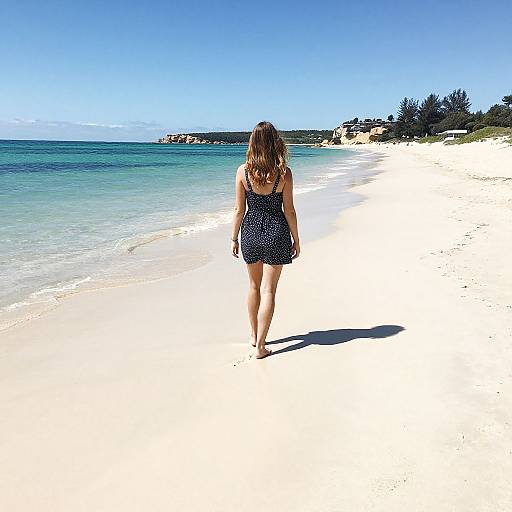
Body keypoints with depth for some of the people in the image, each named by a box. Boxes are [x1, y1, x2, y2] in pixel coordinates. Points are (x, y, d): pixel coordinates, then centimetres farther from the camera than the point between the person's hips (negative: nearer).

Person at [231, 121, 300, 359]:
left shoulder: (243, 170, -7)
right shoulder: (284, 172, -10)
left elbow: (239, 210, -4)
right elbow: (289, 210, -7)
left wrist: (234, 238, 7)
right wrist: (296, 239, 4)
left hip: (251, 231, 2)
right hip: (276, 232, -2)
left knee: (254, 286, 20)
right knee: (268, 290, 5)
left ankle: (254, 336, 34)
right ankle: (260, 346, 9)